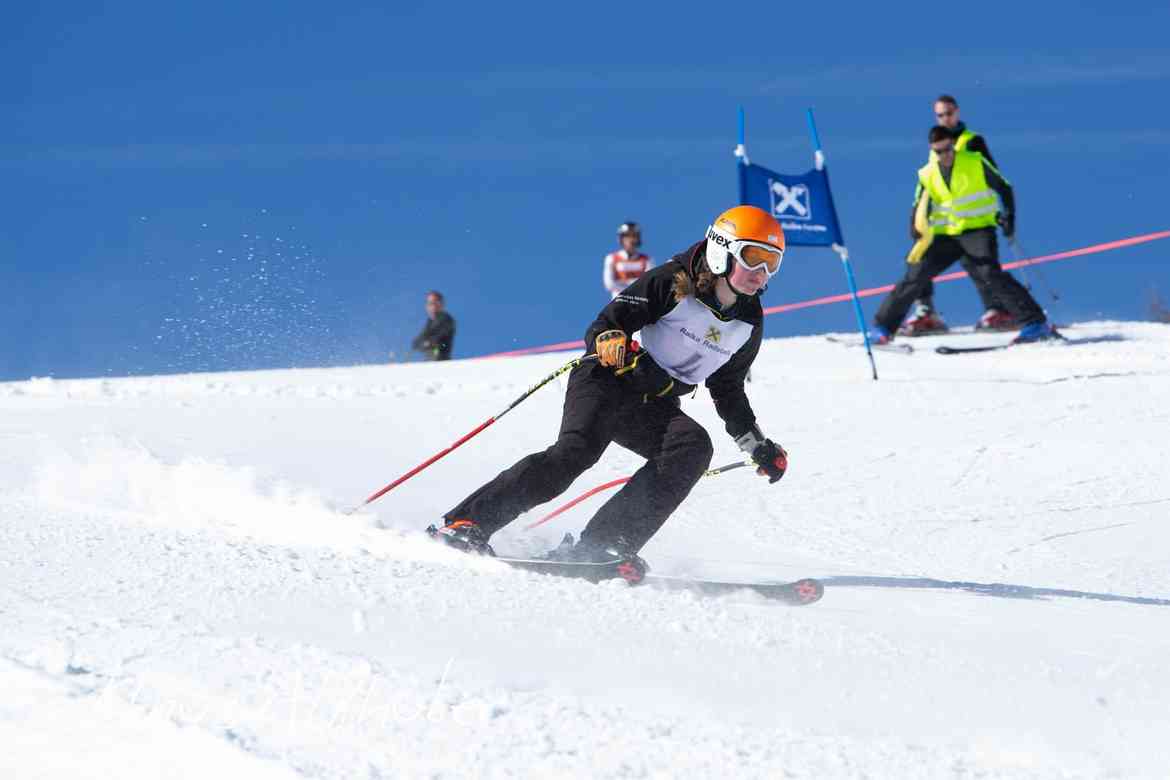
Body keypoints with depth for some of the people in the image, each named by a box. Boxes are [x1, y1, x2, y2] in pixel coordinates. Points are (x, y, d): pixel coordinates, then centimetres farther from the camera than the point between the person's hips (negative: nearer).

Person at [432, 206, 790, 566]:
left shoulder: (748, 323, 8)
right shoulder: (674, 282, -10)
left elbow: (727, 390, 23)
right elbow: (606, 323, -12)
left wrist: (758, 446, 22)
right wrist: (607, 340, -35)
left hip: (654, 408, 5)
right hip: (609, 379, -5)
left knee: (694, 445, -25)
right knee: (577, 450, -30)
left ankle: (597, 549, -31)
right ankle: (467, 523, -26)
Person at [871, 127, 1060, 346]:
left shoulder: (975, 162, -5)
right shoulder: (927, 175, 4)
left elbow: (1003, 187, 3)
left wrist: (1008, 215, -13)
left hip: (978, 230, -4)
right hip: (945, 235, 4)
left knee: (988, 274, -25)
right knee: (915, 277, -3)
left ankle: (1036, 323, -23)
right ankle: (883, 327, 10)